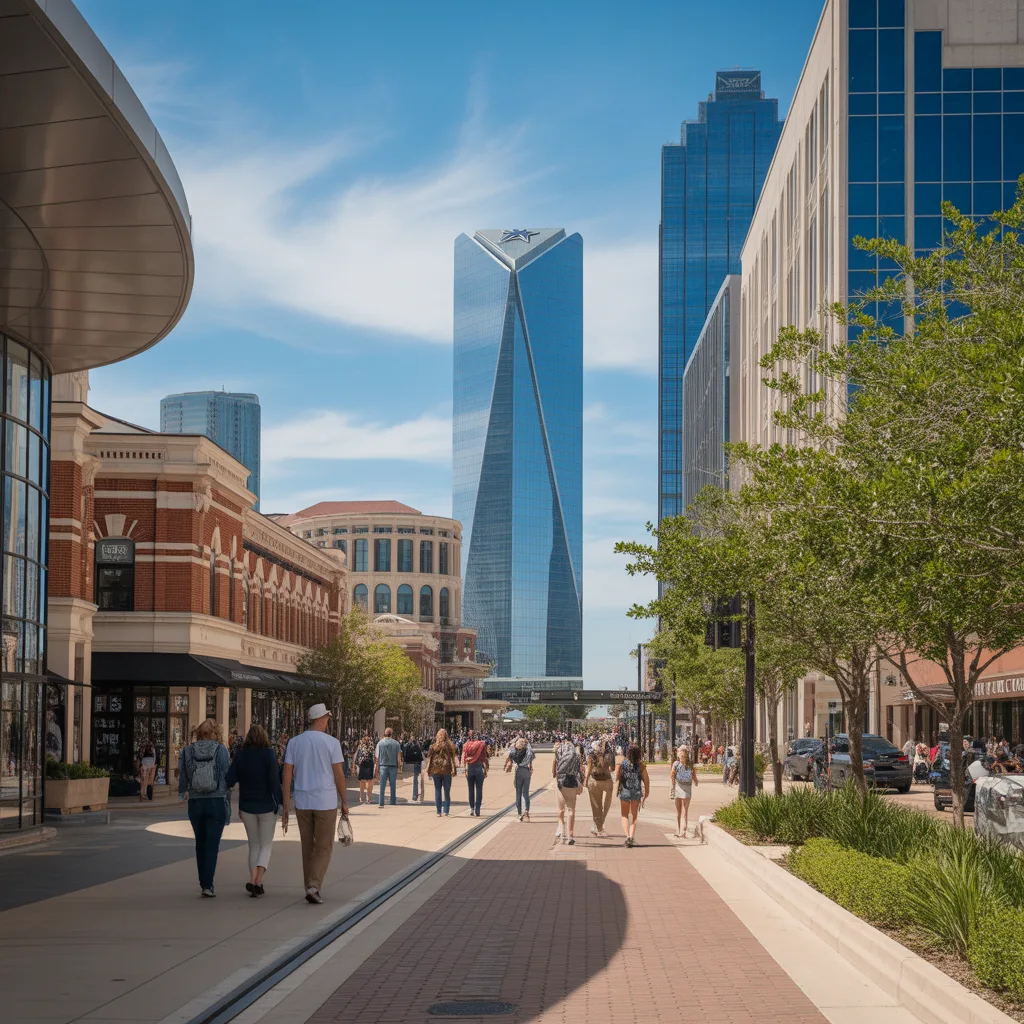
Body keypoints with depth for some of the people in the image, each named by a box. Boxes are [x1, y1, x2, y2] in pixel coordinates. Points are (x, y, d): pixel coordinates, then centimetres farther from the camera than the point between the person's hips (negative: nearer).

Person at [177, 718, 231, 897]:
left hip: (195, 802, 2)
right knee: (212, 844, 0)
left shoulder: (187, 751, 0)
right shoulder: (220, 750, -6)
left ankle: (203, 883, 20)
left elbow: (182, 776, 6)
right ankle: (207, 885, -8)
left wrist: (183, 792, 27)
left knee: (200, 844, 16)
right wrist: (227, 805, 0)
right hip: (216, 802, -2)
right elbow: (226, 776, -7)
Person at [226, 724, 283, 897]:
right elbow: (274, 781, -14)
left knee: (254, 846, 16)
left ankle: (253, 880, 6)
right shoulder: (269, 754, -10)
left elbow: (229, 780, -3)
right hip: (267, 806, -3)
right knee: (266, 845, 5)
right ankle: (258, 881, -13)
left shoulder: (240, 755, 0)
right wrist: (281, 801, -7)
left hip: (247, 807, 3)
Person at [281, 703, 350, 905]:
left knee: (307, 847, 15)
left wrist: (285, 807, 5)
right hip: (326, 802, -3)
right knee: (324, 848, 3)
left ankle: (310, 887, 19)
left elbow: (287, 776, 0)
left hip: (302, 803, 3)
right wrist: (344, 803, 4)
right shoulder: (331, 742, -7)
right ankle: (313, 886, -13)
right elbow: (339, 775, -7)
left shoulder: (294, 742, 2)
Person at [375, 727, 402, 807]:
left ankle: (381, 803, -5)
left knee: (382, 785, 1)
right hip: (393, 766, 0)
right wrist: (399, 766, 4)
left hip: (383, 766, 0)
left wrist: (376, 768, 4)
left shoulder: (380, 743, 0)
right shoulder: (396, 743, -1)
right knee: (393, 785, 8)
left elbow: (377, 757, 0)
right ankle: (393, 802, 10)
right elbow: (399, 756, -2)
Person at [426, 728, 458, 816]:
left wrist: (428, 770, 8)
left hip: (435, 770, 1)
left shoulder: (433, 746, 2)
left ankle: (438, 812, 3)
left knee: (437, 791, 6)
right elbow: (453, 757, -4)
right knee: (447, 792, 5)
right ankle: (446, 812, 5)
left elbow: (429, 758, 4)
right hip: (446, 770, -1)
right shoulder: (449, 745, -1)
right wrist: (453, 769, -5)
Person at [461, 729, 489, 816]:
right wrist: (485, 770, 4)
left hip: (469, 768, 2)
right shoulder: (481, 744, -5)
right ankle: (477, 810, 0)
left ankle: (472, 809, 14)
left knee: (471, 789, 12)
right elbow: (484, 757, -2)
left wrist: (465, 769, 3)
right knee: (479, 789, 3)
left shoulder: (466, 745, -1)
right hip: (479, 767, -2)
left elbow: (464, 758, -3)